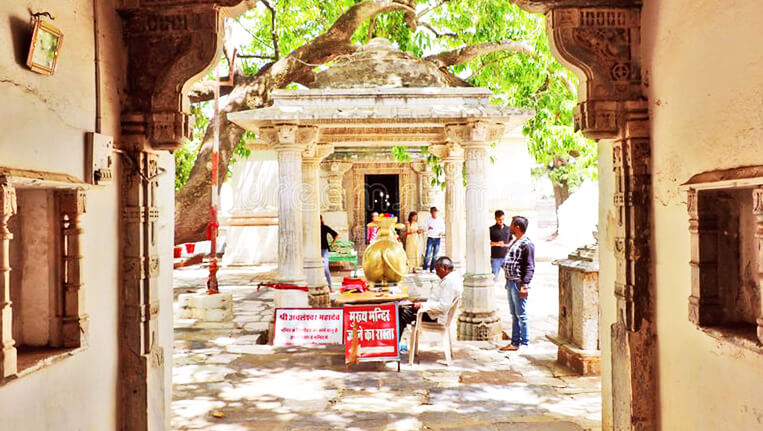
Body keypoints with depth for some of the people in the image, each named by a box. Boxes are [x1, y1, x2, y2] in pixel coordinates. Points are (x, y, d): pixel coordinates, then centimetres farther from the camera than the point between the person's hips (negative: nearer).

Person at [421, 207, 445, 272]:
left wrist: (441, 232, -7)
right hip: (430, 238, -2)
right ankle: (425, 268, -7)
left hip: (437, 239, 2)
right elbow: (424, 228, 4)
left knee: (435, 255, 3)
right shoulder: (428, 220, 4)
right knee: (428, 253, -11)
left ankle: (432, 268, 11)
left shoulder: (440, 220, 8)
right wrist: (428, 228, -17)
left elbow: (443, 228, 14)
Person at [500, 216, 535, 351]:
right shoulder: (514, 242, 15)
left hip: (519, 284, -9)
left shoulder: (527, 244, -14)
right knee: (514, 315, 14)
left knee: (521, 315, -1)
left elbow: (530, 267, -17)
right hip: (511, 283, 9)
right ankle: (515, 342, 20)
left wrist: (524, 285, -22)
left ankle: (524, 343, 8)